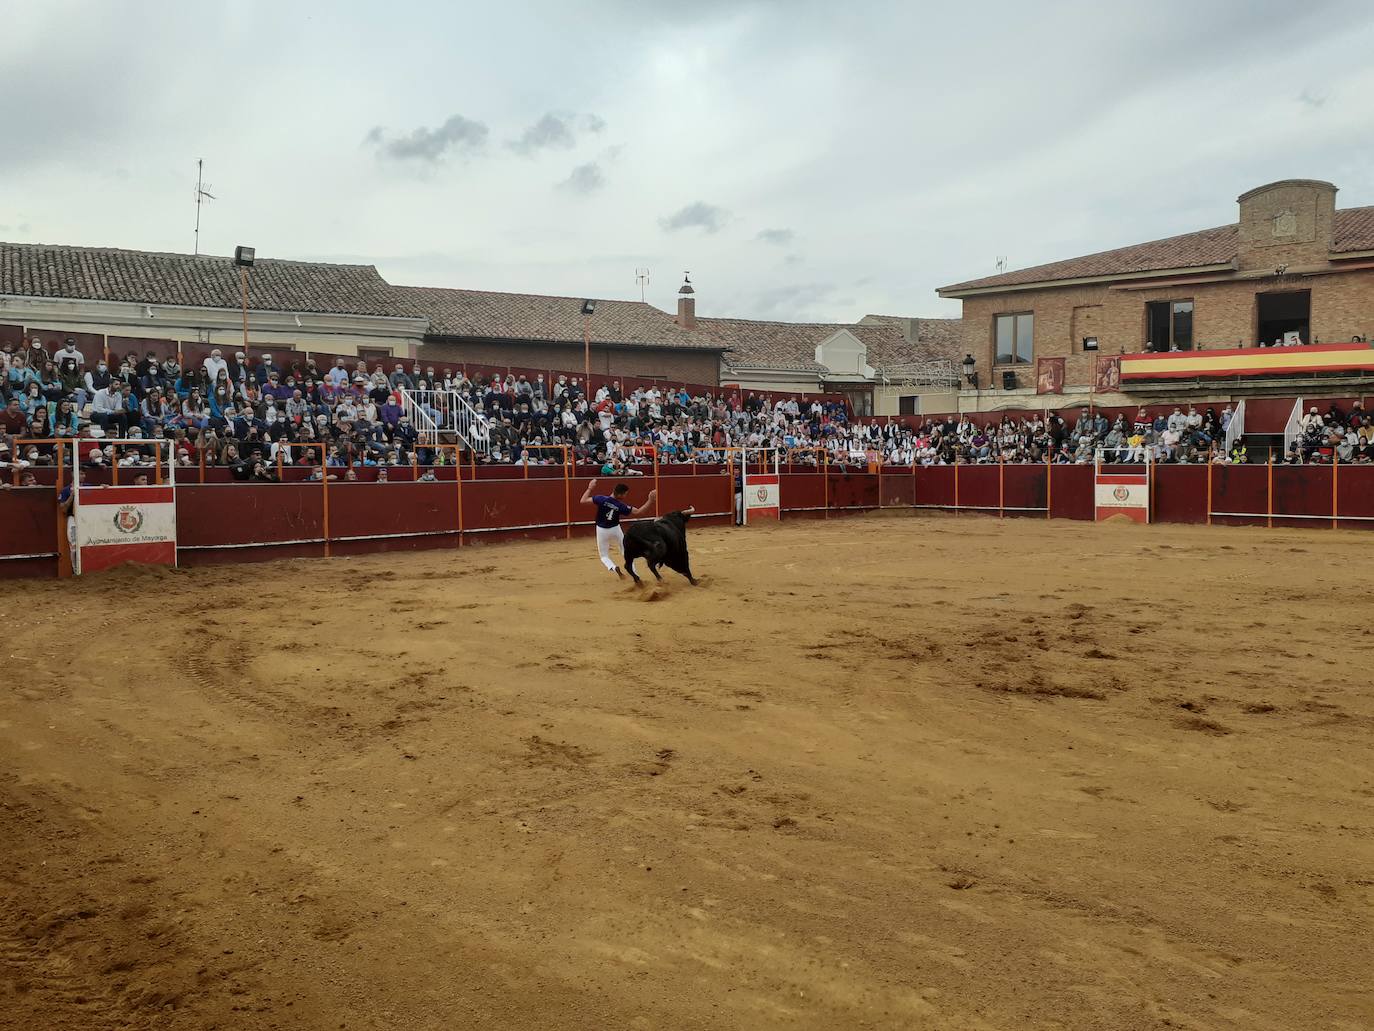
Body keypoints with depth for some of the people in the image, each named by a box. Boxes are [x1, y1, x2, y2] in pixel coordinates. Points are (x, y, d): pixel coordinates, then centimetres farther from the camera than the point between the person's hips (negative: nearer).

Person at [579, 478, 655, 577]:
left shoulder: (601, 499, -21)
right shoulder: (621, 506, -20)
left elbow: (583, 501, -16)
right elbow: (638, 512, -16)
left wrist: (590, 488, -3)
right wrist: (651, 500, -18)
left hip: (601, 531, 1)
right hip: (615, 529, -1)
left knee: (604, 556, 15)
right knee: (626, 551, 21)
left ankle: (613, 567, -15)